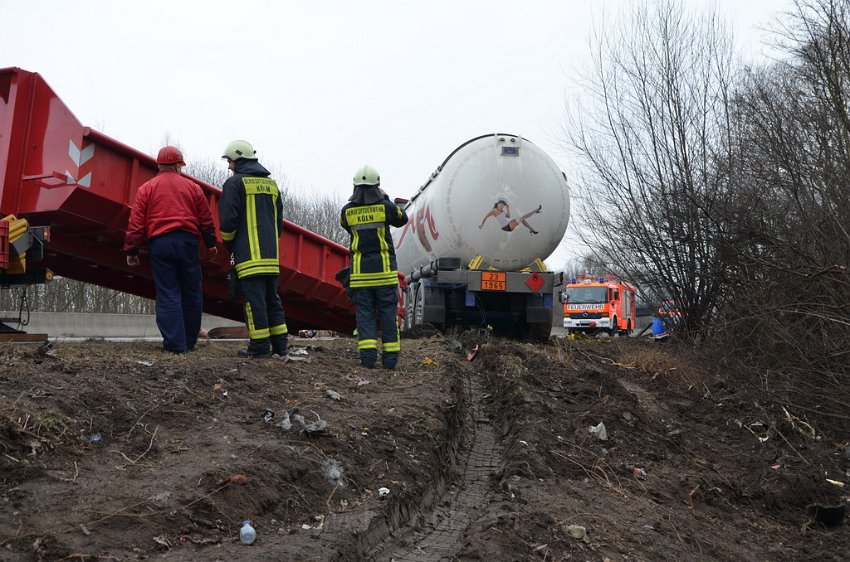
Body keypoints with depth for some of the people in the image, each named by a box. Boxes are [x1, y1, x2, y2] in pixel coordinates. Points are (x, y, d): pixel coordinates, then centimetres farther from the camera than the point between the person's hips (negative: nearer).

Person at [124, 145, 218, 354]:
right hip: (188, 242, 1)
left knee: (168, 295, 1)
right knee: (191, 294, 11)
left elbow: (136, 223, 2)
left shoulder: (146, 188, 6)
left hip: (160, 243, -1)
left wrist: (131, 250, 6)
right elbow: (206, 220, 11)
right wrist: (210, 244, 21)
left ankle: (175, 343, -3)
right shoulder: (193, 187, 10)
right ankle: (189, 341, 18)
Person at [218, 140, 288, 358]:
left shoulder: (235, 183, -4)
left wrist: (229, 246, 6)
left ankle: (260, 346, -5)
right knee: (272, 298, 12)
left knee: (254, 298, -5)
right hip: (271, 254, 7)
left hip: (249, 255, -7)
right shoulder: (271, 184, 18)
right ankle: (279, 345, 14)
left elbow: (228, 220, -9)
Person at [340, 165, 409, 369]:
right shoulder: (385, 206, -5)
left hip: (360, 271, 1)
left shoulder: (347, 211, 0)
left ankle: (368, 354, -8)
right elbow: (402, 219, 14)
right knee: (387, 313, 5)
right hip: (384, 269, -1)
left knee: (364, 313, 4)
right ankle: (390, 357, 6)